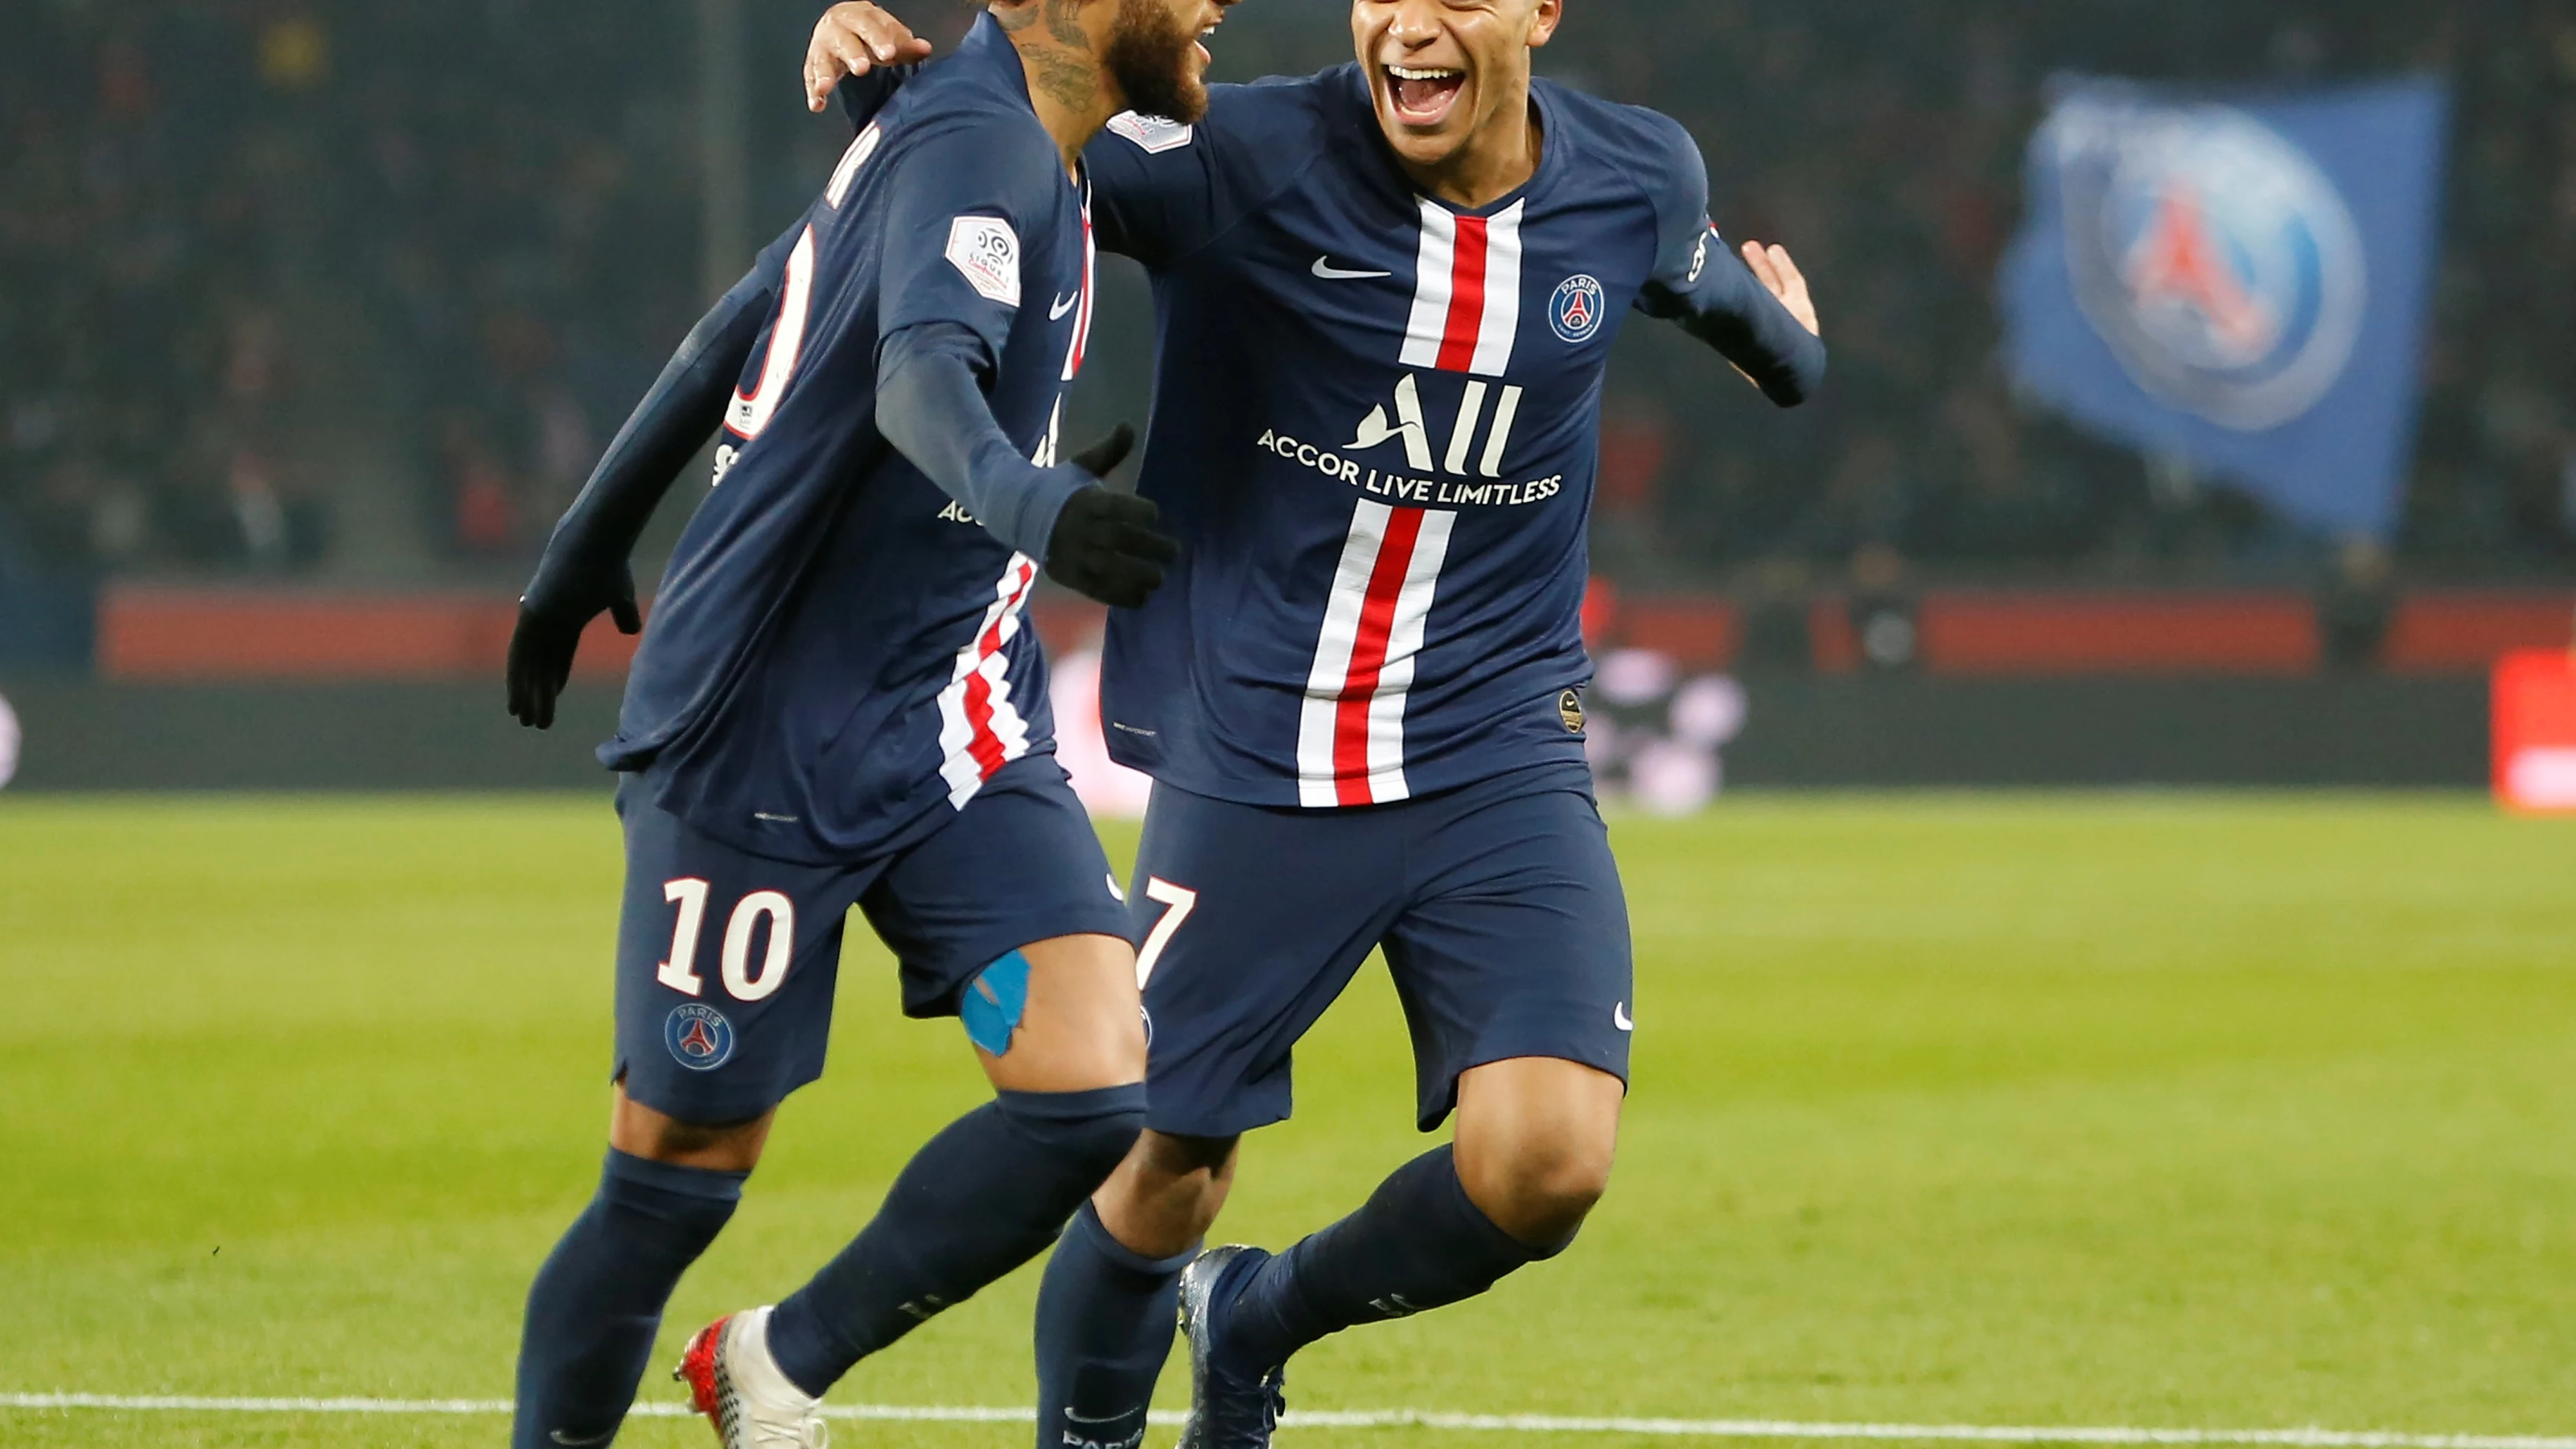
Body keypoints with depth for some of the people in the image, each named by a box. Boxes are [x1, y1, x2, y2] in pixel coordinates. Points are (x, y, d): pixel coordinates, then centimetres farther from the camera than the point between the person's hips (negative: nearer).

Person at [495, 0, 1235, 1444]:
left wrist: (588, 552, 31)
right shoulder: (978, 143, -15)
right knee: (681, 1173, 0)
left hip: (954, 740, 8)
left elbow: (732, 340, 21)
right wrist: (1034, 504, -55)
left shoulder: (980, 134, 12)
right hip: (762, 742, -8)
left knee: (1092, 1091, -11)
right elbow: (923, 374, -35)